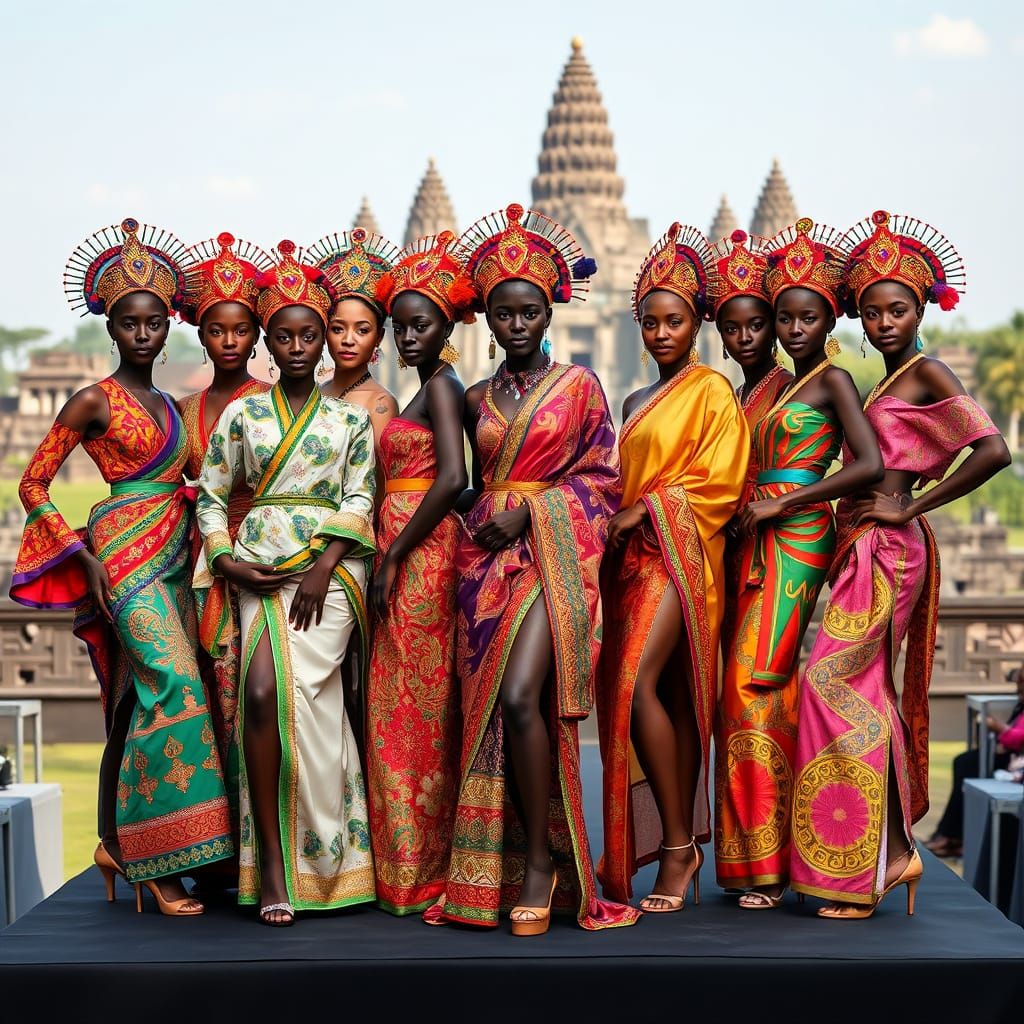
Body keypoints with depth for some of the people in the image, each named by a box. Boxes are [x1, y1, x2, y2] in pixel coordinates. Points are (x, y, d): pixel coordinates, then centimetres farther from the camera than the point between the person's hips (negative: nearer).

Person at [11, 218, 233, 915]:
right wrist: (87, 559, -8)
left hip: (173, 559, 7)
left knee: (143, 699, 5)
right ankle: (154, 861, -15)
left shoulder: (167, 406, 17)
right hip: (126, 554, -7)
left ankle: (119, 843, 13)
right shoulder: (94, 401, -3)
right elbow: (33, 486, -2)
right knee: (174, 687, -18)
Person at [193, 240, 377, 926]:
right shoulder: (243, 414, 13)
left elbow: (359, 501, 3)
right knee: (264, 689, -21)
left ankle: (276, 860, -5)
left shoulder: (350, 418, 10)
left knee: (271, 688, -18)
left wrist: (324, 567, -9)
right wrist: (226, 559, -2)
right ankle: (273, 859, -16)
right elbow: (211, 495, 14)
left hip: (330, 565, -1)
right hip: (258, 567, 1)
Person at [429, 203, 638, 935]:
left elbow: (601, 478, 3)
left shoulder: (578, 386, 4)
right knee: (488, 709, -2)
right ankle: (497, 871, 4)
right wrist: (491, 517, 3)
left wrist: (528, 505, -7)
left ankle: (542, 862, -11)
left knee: (521, 696, -21)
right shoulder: (478, 400, 16)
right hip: (489, 562, 4)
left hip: (556, 555, -4)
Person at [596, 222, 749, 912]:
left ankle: (678, 846, -13)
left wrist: (643, 512, -13)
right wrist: (618, 523, 4)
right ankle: (682, 849, 6)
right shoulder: (636, 403, 21)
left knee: (637, 685, -20)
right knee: (670, 700, 5)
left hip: (679, 552, -7)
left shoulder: (711, 391, 0)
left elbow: (718, 481, -9)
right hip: (632, 557, 7)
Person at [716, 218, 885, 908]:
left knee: (757, 686, -13)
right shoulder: (783, 386, 20)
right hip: (763, 543, 8)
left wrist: (780, 504, -12)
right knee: (766, 689, 4)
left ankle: (770, 862, -10)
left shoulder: (833, 379, -4)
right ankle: (764, 859, 6)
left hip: (797, 539, -8)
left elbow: (870, 464, -16)